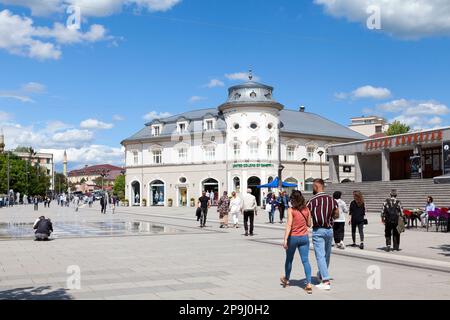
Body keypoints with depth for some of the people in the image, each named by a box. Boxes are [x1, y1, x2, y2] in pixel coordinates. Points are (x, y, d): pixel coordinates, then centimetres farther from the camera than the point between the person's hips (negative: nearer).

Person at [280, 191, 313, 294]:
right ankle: (308, 284, -12)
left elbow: (289, 225, -19)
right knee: (305, 260, -1)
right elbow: (309, 224, 9)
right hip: (304, 237, 3)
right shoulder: (306, 210, 2)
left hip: (293, 237, -3)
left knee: (289, 259, 18)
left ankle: (286, 279, 37)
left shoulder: (291, 210, -11)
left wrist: (285, 239, -23)